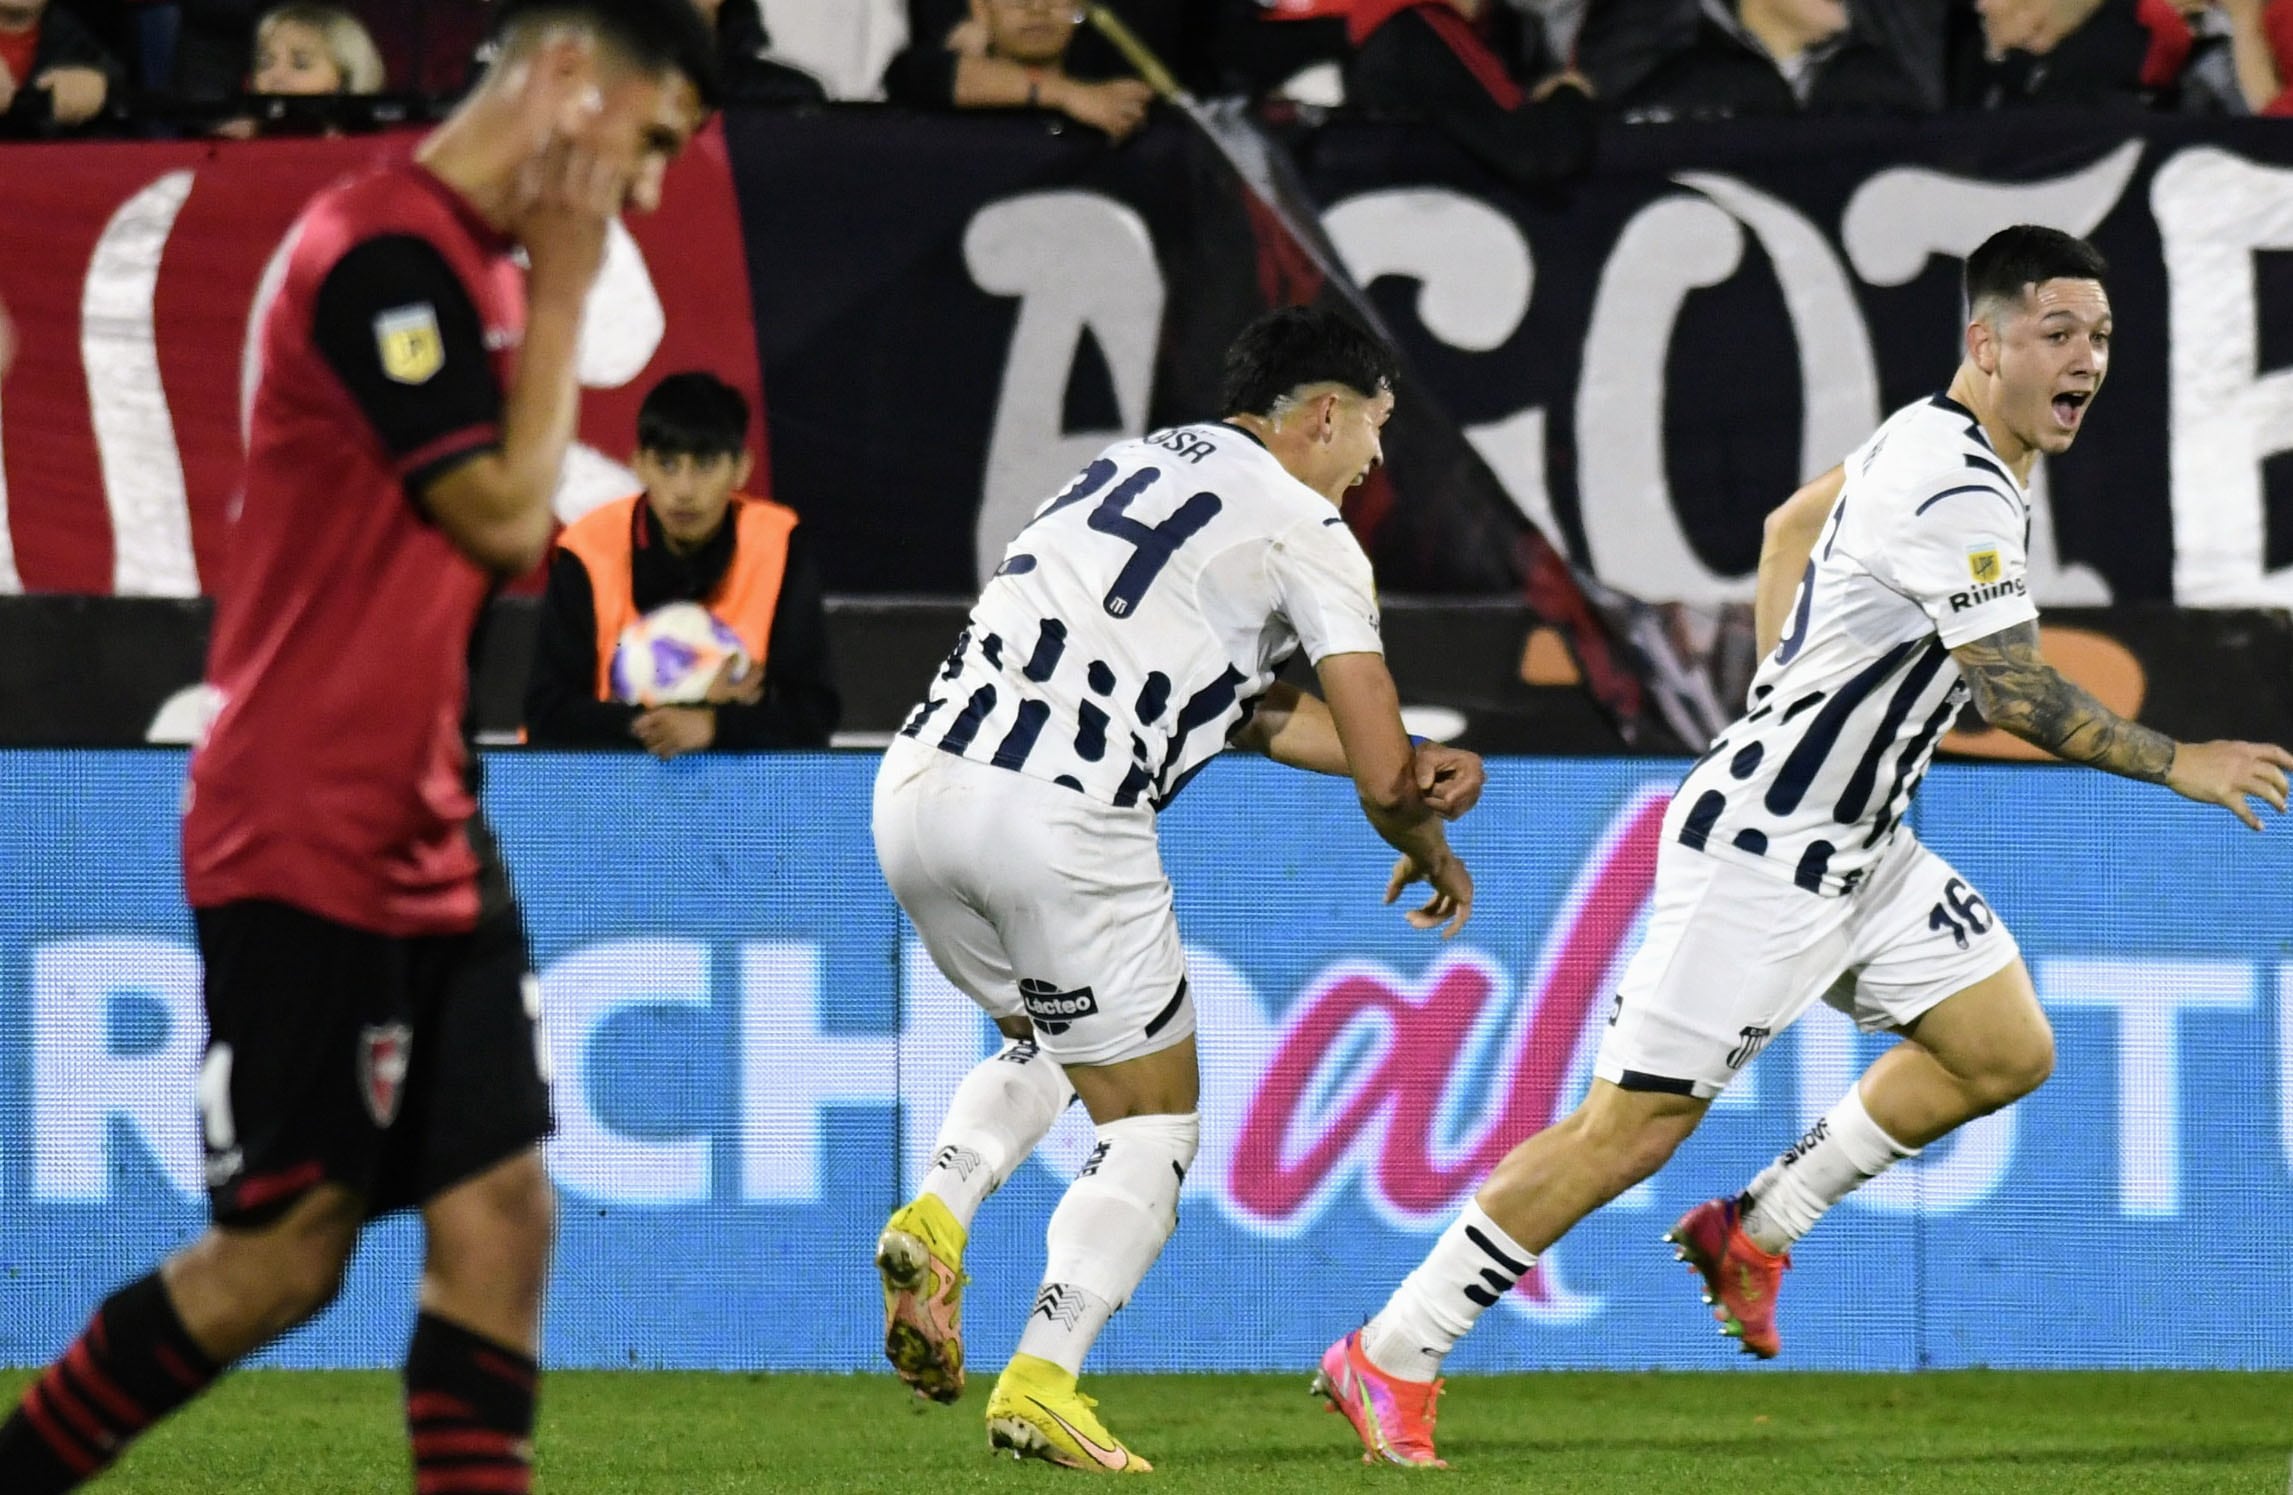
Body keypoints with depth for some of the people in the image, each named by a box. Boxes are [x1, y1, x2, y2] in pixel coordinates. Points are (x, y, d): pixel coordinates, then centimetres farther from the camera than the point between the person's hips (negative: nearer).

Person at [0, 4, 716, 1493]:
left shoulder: (481, 266, 12)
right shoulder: (384, 254, -17)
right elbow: (506, 518, -18)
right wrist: (563, 293, -11)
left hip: (433, 847, 9)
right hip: (306, 850, -9)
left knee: (499, 1216, 0)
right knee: (285, 1255, -4)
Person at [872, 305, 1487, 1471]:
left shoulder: (1134, 464, 25)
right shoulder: (1305, 531, 3)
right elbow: (1384, 781, 1)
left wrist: (1409, 769, 14)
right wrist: (1434, 857, 23)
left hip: (916, 783, 7)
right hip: (1058, 820, -7)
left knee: (1047, 1038, 32)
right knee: (1150, 1124, 8)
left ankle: (937, 1212, 6)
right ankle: (1041, 1385, -7)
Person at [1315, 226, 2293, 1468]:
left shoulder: (1935, 440, 8)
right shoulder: (1958, 493, -23)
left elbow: (1790, 526, 24)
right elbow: (2018, 695, -23)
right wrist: (2178, 765, -13)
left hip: (1854, 848, 10)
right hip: (1759, 854, -10)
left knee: (2007, 1050, 6)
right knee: (1630, 1130, -7)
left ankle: (1757, 1227, 17)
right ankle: (1389, 1358, 2)